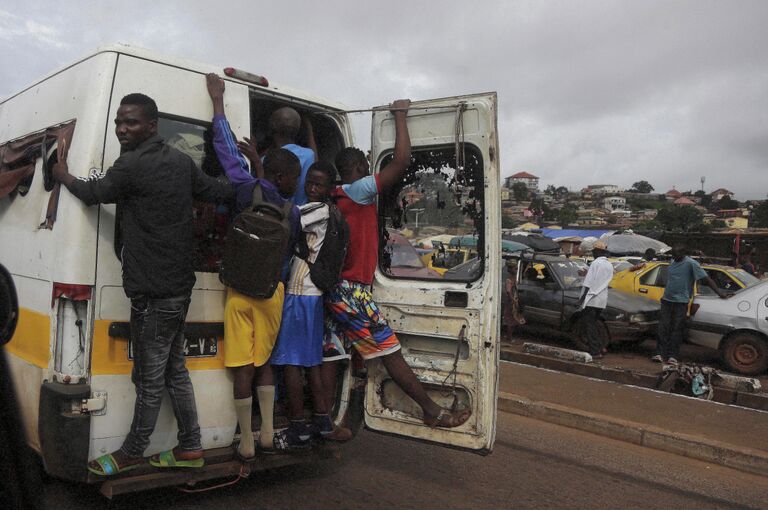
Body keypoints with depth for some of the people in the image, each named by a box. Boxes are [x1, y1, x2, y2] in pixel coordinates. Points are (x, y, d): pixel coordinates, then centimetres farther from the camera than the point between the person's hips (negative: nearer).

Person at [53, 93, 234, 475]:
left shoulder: (132, 166, -15)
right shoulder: (181, 161, 8)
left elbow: (91, 193, 0)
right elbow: (221, 192, 18)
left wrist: (61, 171, 20)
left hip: (153, 293, -9)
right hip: (180, 285, 9)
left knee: (149, 379, 6)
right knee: (174, 370, 17)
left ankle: (131, 453, 22)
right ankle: (190, 448, 27)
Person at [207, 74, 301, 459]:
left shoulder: (250, 191, -9)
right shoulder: (292, 212, 0)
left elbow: (229, 152, -4)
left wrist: (218, 100, 4)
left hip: (242, 291, -3)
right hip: (273, 291, 3)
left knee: (244, 368, 2)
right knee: (263, 362, 17)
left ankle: (247, 445, 9)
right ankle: (267, 436, 20)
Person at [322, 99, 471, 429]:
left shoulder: (332, 196, 11)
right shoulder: (358, 190, -10)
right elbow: (401, 161, -13)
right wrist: (400, 115, -3)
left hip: (333, 288, 9)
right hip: (351, 290, -9)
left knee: (331, 354, 9)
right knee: (389, 350, -4)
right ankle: (433, 412, 5)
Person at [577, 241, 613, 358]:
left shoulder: (595, 263, -12)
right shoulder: (609, 265, 13)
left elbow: (589, 282, -15)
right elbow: (605, 282, 16)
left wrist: (583, 297, -12)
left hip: (592, 299, -8)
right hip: (602, 300, 8)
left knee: (590, 325, -3)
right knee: (593, 323, 20)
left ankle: (595, 352, -5)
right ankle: (600, 346, 18)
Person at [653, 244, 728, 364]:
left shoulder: (691, 264, -9)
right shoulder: (672, 262, 11)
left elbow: (707, 279, -10)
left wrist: (719, 292, -15)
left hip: (681, 302, -5)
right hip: (667, 300, 6)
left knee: (677, 329, -1)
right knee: (663, 328, 0)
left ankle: (673, 356, 3)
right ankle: (660, 354, 0)